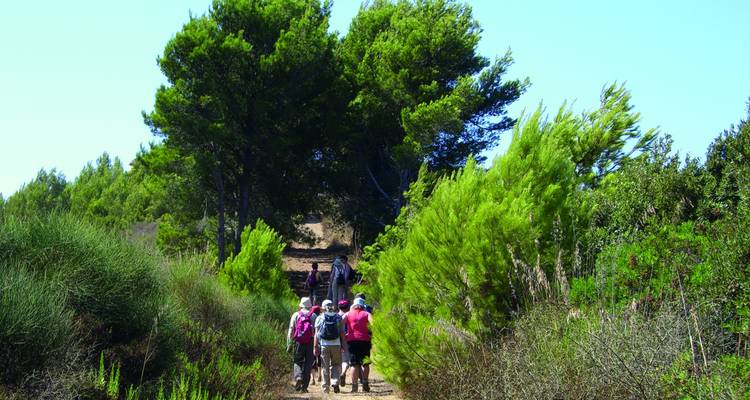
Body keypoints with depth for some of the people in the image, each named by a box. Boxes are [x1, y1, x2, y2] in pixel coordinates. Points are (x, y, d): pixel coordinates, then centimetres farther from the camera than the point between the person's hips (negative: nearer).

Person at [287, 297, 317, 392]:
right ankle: (304, 386, 4)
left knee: (297, 362, 13)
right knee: (308, 364, 6)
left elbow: (291, 330, 2)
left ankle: (298, 376, -15)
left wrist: (289, 344, 4)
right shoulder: (313, 316, 4)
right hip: (310, 342, 0)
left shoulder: (295, 315, 6)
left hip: (298, 342, 0)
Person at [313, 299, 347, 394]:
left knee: (325, 367, 7)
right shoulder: (338, 318, 4)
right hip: (336, 345, 0)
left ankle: (326, 387, 9)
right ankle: (335, 382, -8)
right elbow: (342, 333, 0)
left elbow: (316, 334, -1)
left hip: (324, 345, 0)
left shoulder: (319, 318, 2)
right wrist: (343, 344, 5)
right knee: (336, 365, 13)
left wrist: (315, 347, 1)